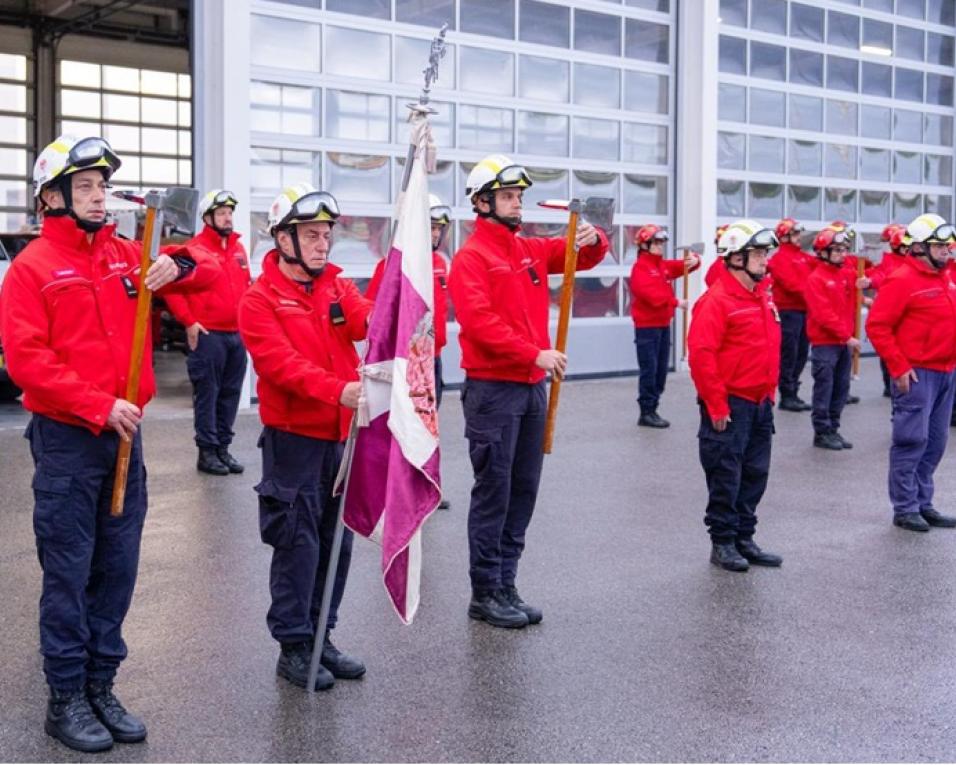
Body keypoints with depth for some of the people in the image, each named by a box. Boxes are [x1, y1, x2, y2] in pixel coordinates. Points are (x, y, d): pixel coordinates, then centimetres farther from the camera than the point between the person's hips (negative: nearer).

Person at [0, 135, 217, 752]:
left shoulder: (127, 255, 9)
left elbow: (208, 274, 14)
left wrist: (178, 265, -9)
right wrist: (99, 406, -19)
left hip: (125, 435, 5)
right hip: (66, 441, -5)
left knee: (117, 568, 11)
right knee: (68, 572, 2)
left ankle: (101, 686, 24)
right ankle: (66, 698, 14)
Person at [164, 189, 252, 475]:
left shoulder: (239, 249, 13)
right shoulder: (196, 248, -8)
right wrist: (189, 322, -13)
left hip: (237, 334, 7)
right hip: (208, 335, -7)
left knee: (231, 393, 11)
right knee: (207, 394, 0)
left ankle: (223, 447, 21)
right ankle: (207, 452, 6)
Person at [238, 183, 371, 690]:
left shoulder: (337, 287, 10)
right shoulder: (260, 299, -7)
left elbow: (366, 322, -8)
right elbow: (282, 363, -20)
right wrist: (338, 390, -33)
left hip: (342, 435, 6)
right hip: (293, 439, -6)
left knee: (336, 543, 12)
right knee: (298, 544, -1)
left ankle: (321, 638, 26)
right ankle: (293, 647, 12)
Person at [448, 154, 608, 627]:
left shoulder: (530, 250, 13)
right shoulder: (471, 257, -9)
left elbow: (580, 258, 19)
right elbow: (480, 321, -21)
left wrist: (592, 241, -4)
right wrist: (535, 354, -25)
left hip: (532, 388, 8)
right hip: (493, 390, -8)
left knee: (523, 491, 11)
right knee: (493, 492, -1)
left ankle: (505, 584, 21)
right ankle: (485, 593, 9)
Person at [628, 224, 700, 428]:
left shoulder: (664, 265, 13)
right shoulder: (640, 268, -11)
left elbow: (684, 266, 15)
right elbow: (652, 294, -23)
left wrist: (694, 261, -8)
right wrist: (676, 302, -22)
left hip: (664, 325, 8)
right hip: (647, 327, -8)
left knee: (661, 370, 10)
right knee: (649, 370, -6)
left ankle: (652, 409, 16)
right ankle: (646, 412, -2)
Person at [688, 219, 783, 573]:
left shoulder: (763, 298, 12)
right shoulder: (716, 300, -15)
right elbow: (700, 355, -20)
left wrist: (770, 393, 17)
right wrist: (716, 406, -19)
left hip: (760, 404, 9)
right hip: (730, 407, -9)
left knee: (755, 475, 14)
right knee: (726, 477, 0)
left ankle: (744, 539, 25)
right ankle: (722, 543, 12)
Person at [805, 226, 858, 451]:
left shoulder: (847, 275, 9)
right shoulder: (816, 279, -11)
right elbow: (824, 315, -17)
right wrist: (847, 336, -18)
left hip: (844, 342, 7)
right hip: (824, 343, -7)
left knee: (841, 388, 10)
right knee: (824, 389, -1)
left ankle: (833, 428, 20)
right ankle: (822, 432, 7)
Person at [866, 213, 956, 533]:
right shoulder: (902, 280, -11)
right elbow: (877, 326, -14)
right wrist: (899, 367, -16)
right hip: (917, 374, -8)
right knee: (912, 441, -5)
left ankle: (923, 504, 21)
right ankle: (904, 509, 4)